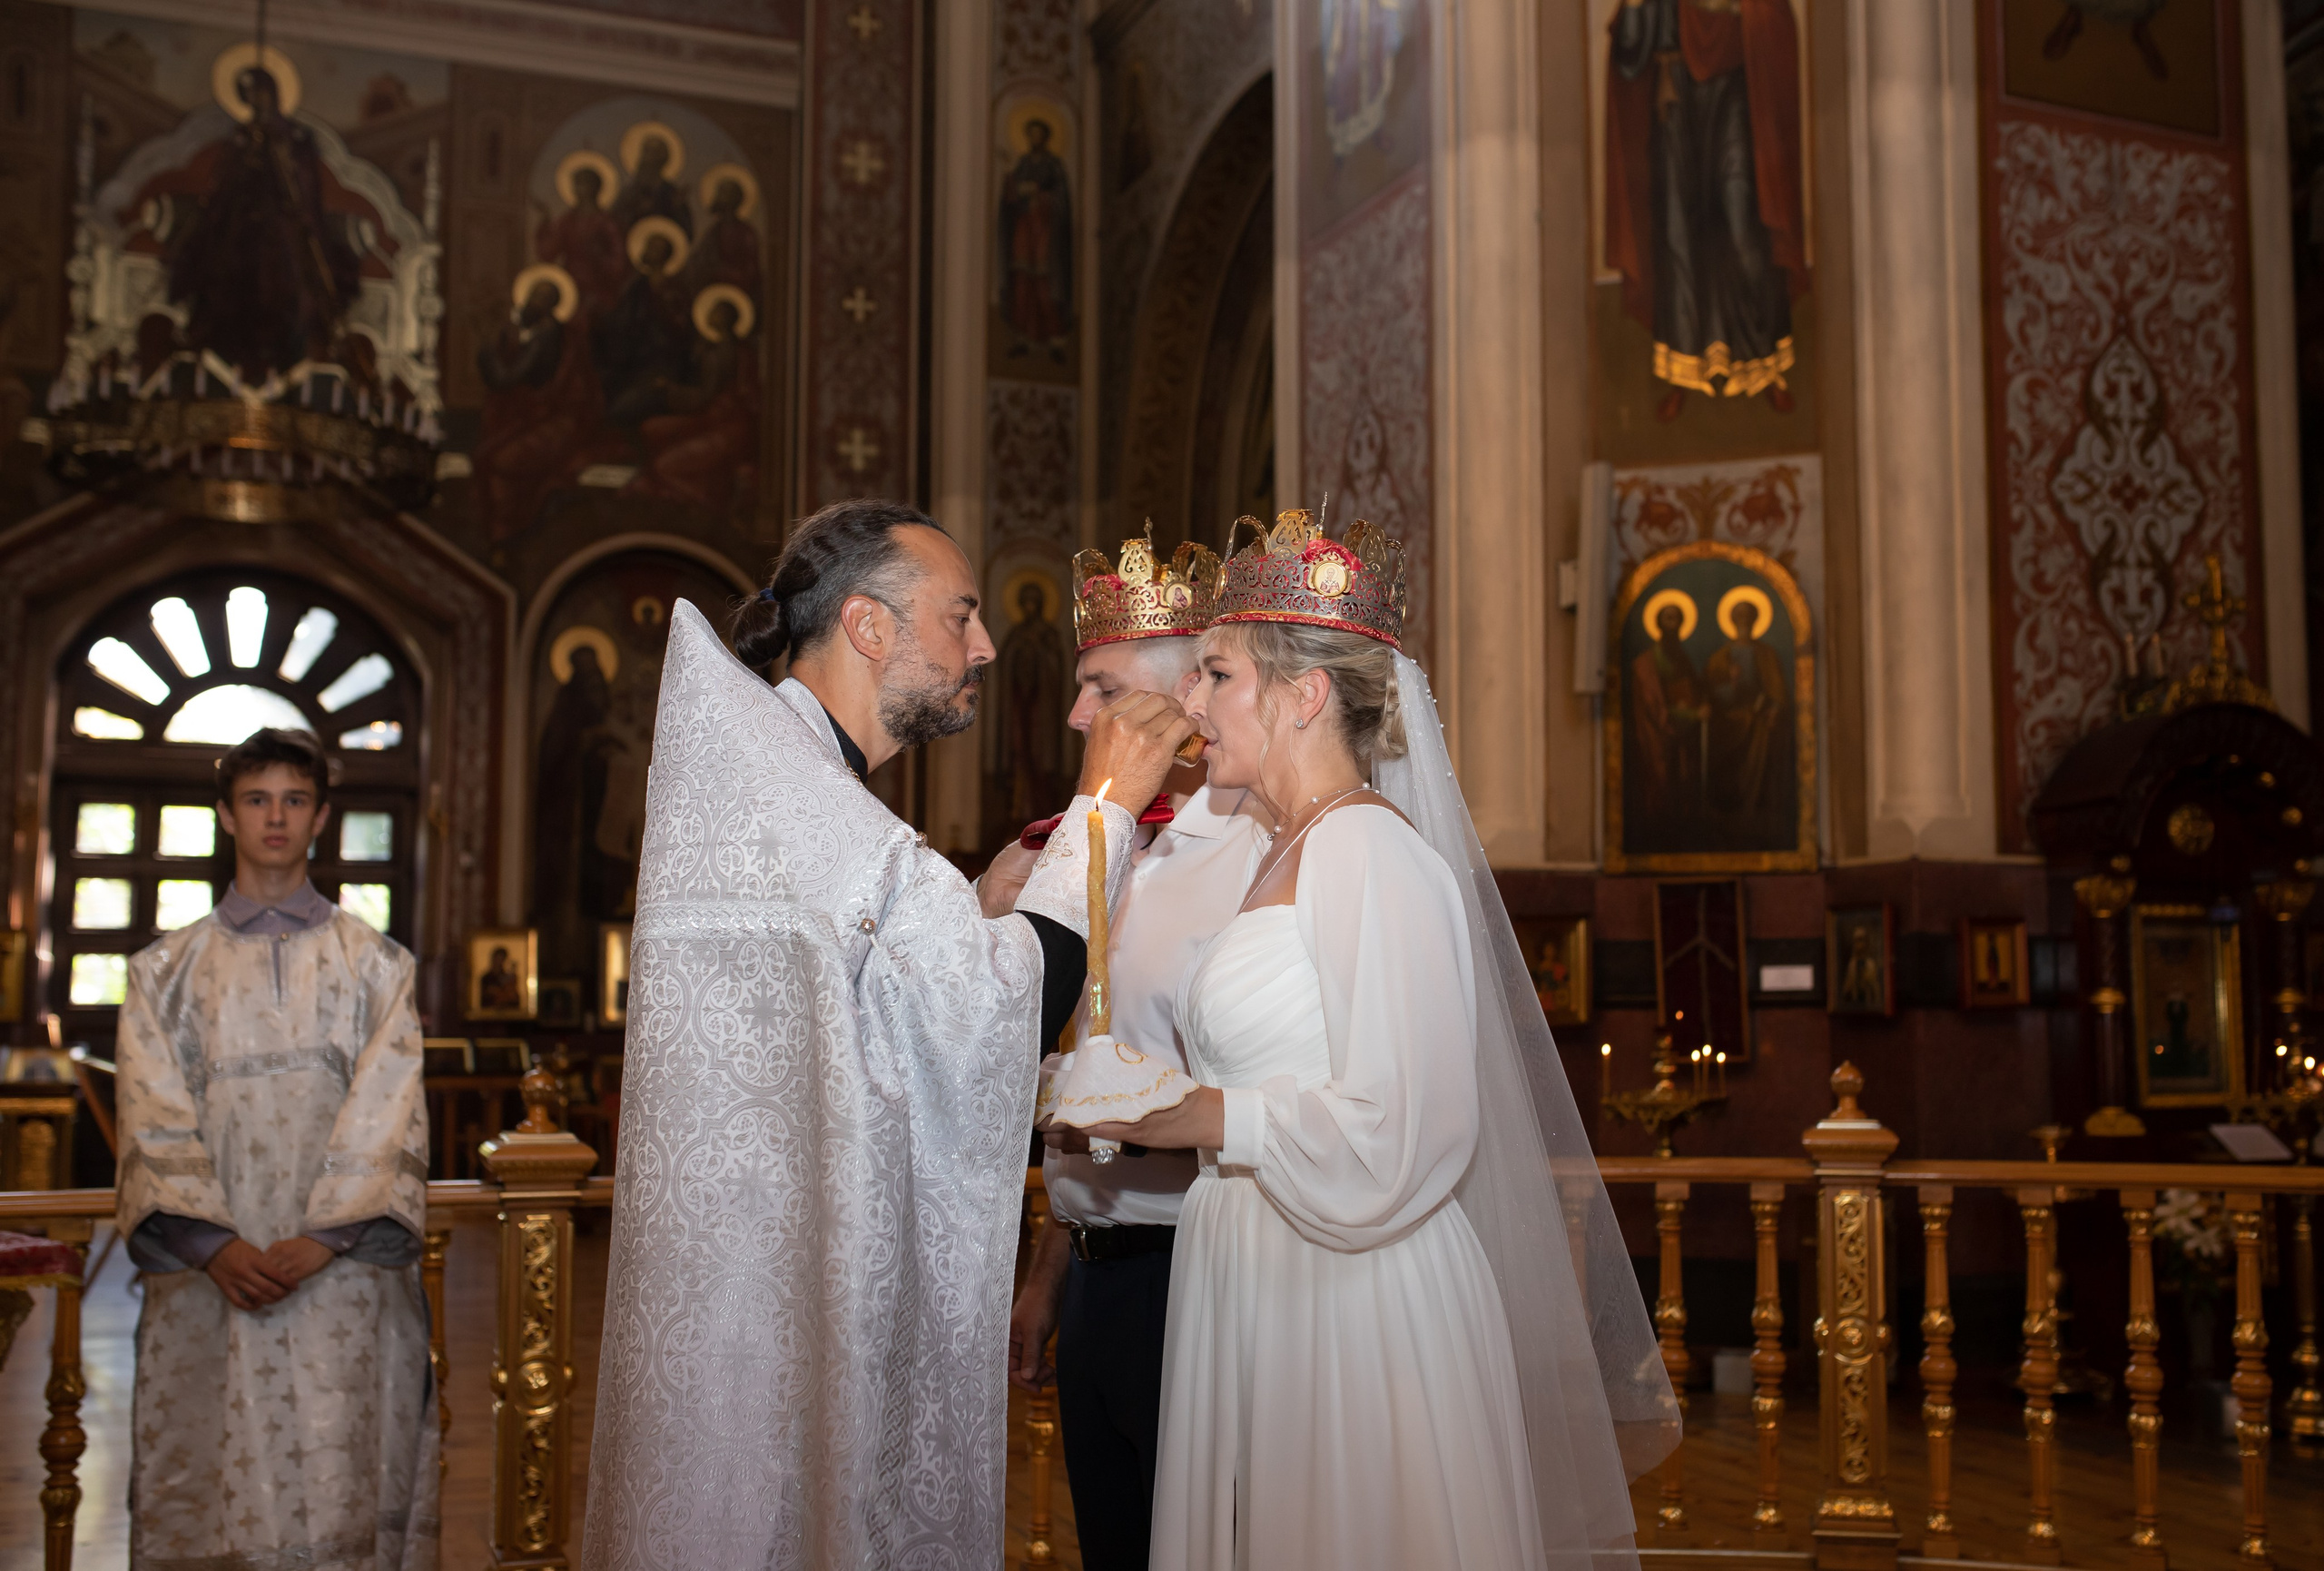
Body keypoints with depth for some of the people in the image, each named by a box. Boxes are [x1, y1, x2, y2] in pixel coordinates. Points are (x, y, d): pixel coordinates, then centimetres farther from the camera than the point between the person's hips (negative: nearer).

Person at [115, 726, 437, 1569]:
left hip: (340, 1274, -1)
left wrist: (322, 1239, -13)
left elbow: (386, 1115, 0)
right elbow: (156, 1121, 3)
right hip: (207, 1276, 1)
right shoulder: (165, 970, 13)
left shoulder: (376, 964, 10)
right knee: (209, 1487, 0)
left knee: (337, 1482, -4)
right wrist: (215, 1245, -11)